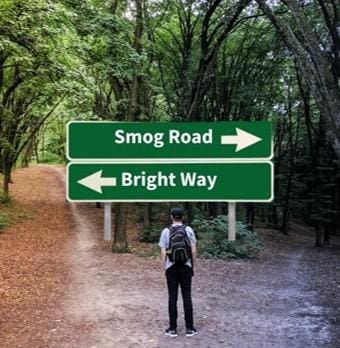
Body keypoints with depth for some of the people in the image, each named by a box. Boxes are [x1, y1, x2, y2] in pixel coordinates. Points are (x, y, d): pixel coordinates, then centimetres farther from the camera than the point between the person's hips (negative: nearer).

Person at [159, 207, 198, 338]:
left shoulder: (166, 231, -4)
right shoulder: (188, 230, -2)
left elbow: (163, 252, -6)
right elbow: (193, 250, -4)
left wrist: (163, 266, 5)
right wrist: (192, 264, 7)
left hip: (171, 267, -1)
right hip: (186, 266, 1)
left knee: (172, 297, 5)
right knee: (187, 297, 6)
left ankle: (173, 328, 9)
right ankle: (189, 328, 8)